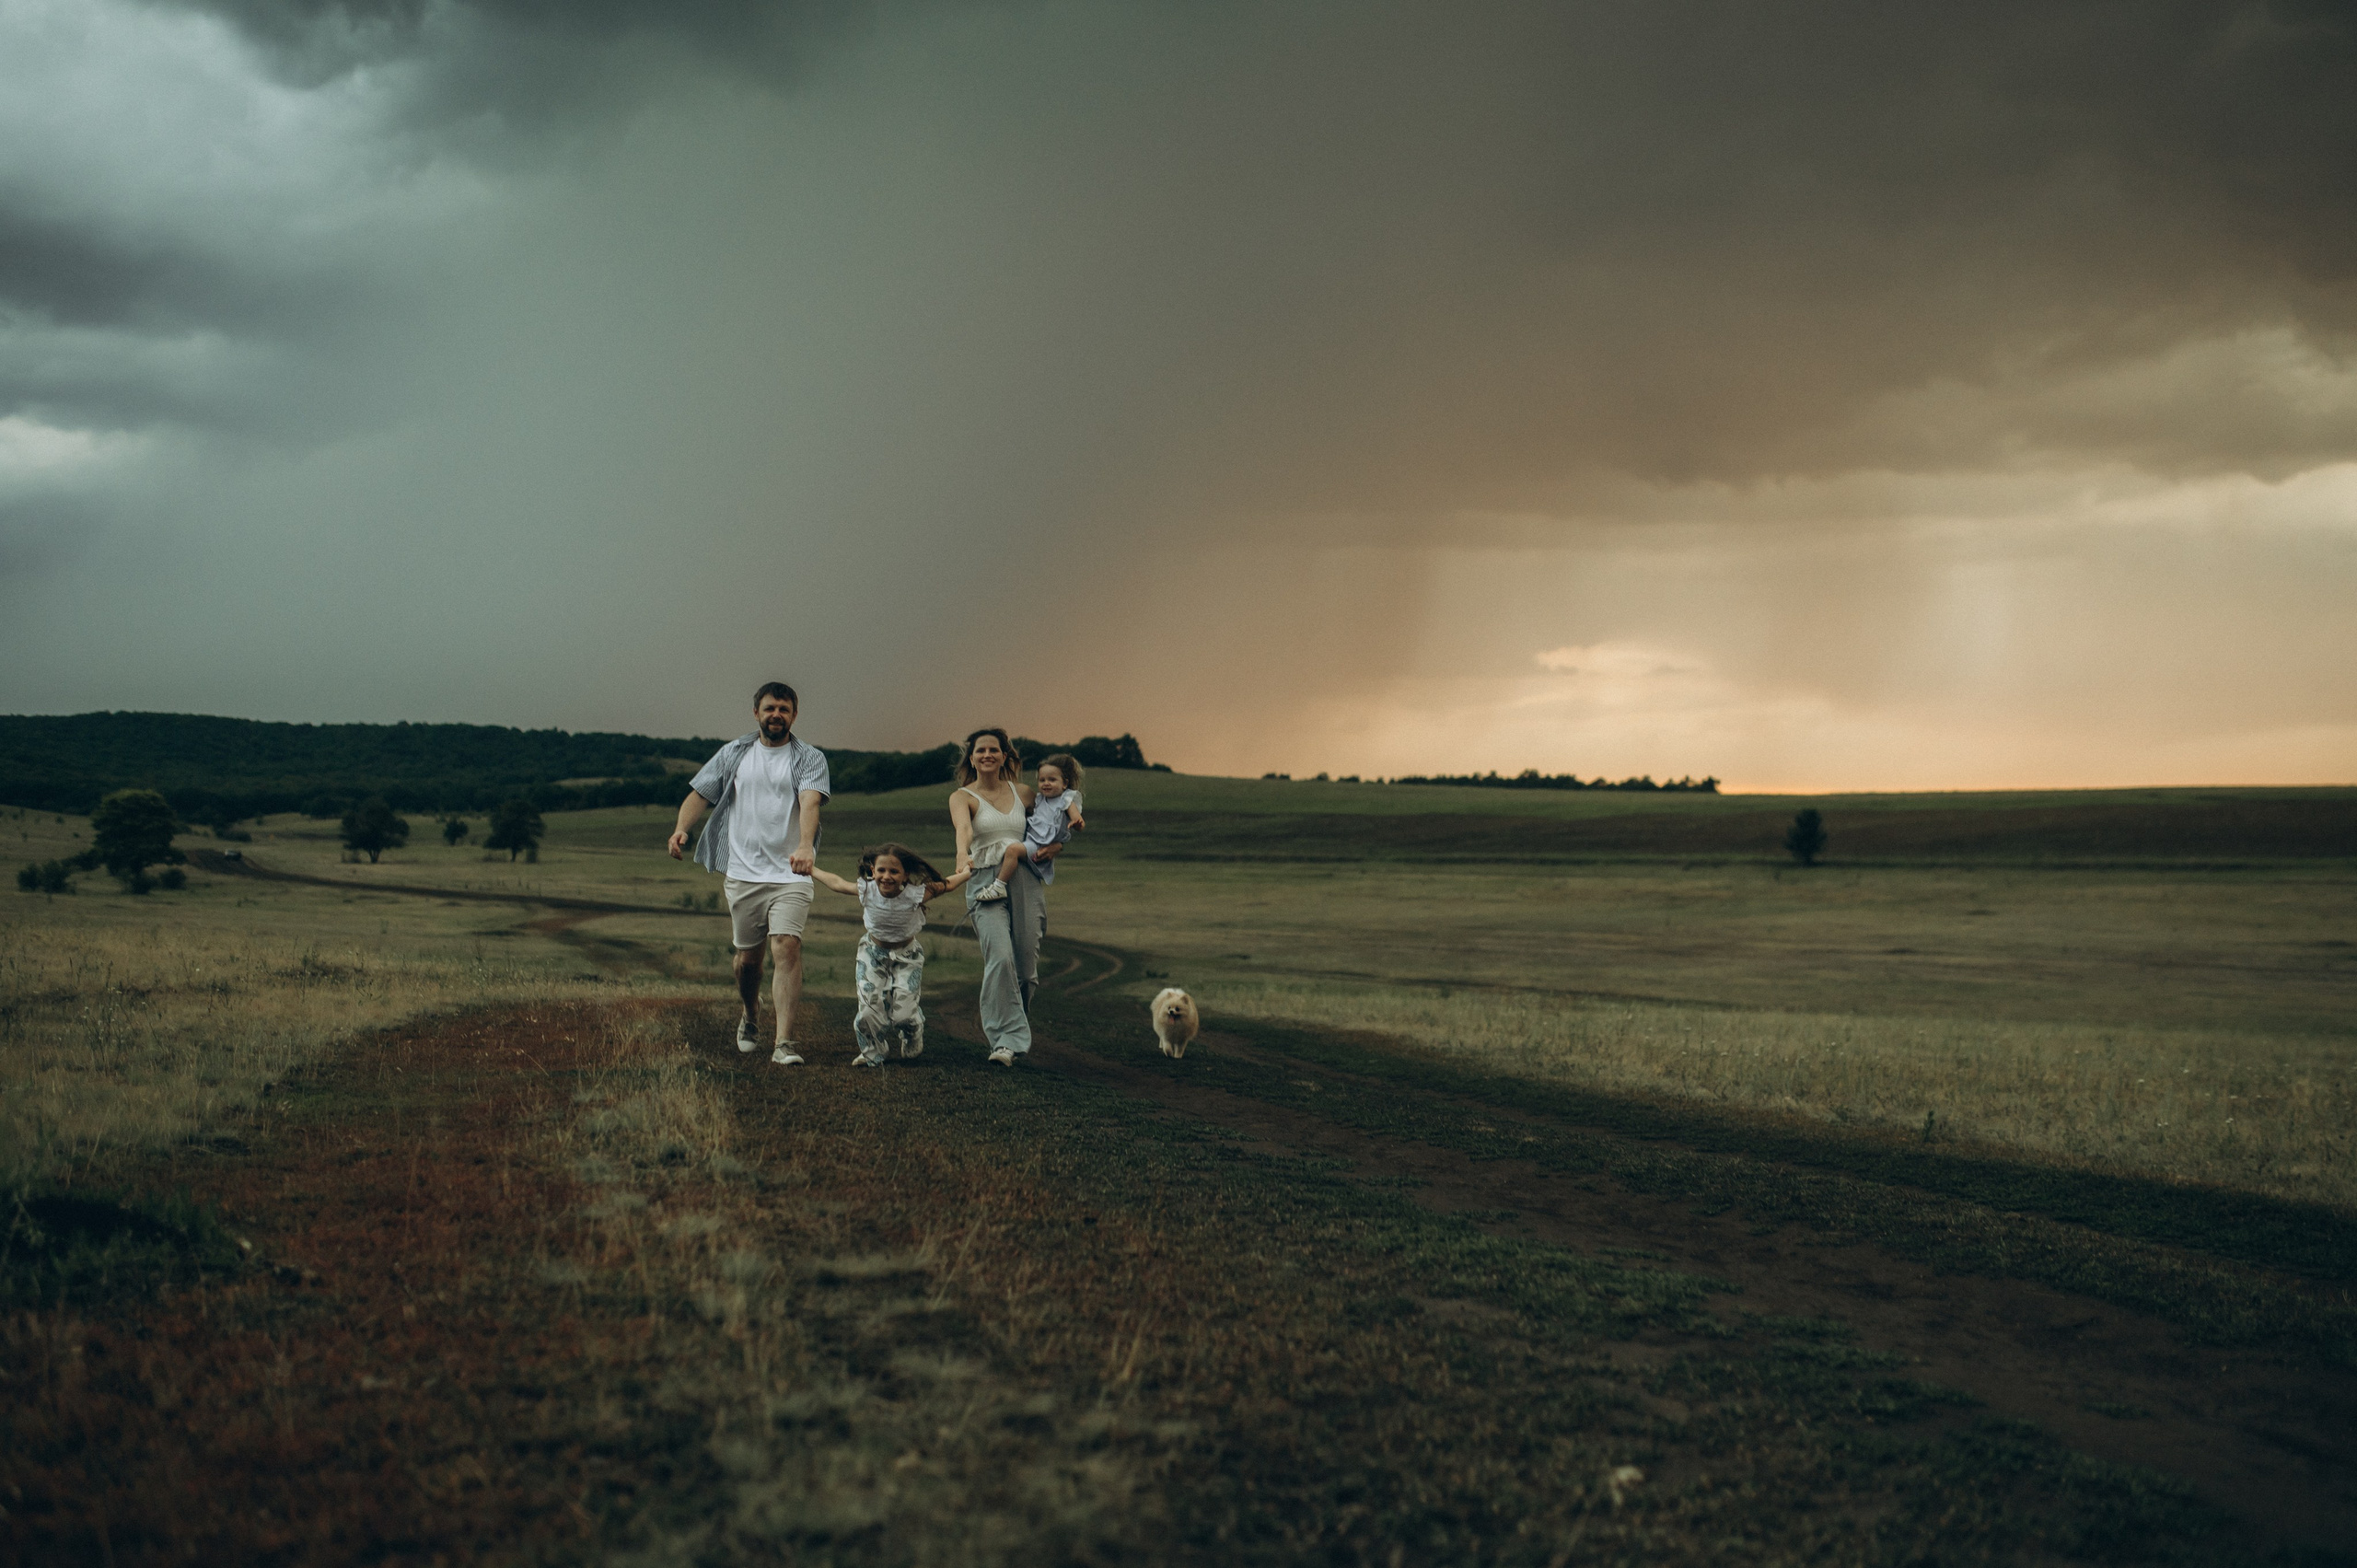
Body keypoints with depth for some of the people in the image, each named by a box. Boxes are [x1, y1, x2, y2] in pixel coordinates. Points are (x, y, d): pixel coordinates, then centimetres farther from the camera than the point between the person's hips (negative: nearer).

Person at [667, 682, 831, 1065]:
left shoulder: (809, 758, 2)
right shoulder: (734, 754, 11)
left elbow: (810, 802, -16)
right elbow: (700, 794, 10)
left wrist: (806, 845, -35)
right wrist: (681, 829, -11)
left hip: (790, 876, -3)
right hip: (742, 873, 3)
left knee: (786, 948, -17)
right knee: (748, 956, 10)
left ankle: (784, 1044, -19)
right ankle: (751, 1019, 40)